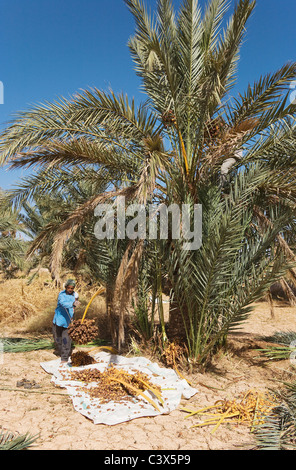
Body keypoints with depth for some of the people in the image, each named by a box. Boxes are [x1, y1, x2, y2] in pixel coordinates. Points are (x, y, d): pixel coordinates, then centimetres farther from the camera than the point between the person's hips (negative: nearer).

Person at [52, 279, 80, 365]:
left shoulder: (75, 294, 2)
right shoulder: (62, 294, -12)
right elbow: (63, 303, -34)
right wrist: (73, 304, -49)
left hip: (68, 320, 1)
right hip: (59, 319, -1)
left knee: (66, 339, -6)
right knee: (57, 337, 14)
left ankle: (65, 358, 2)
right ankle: (59, 352, 38)